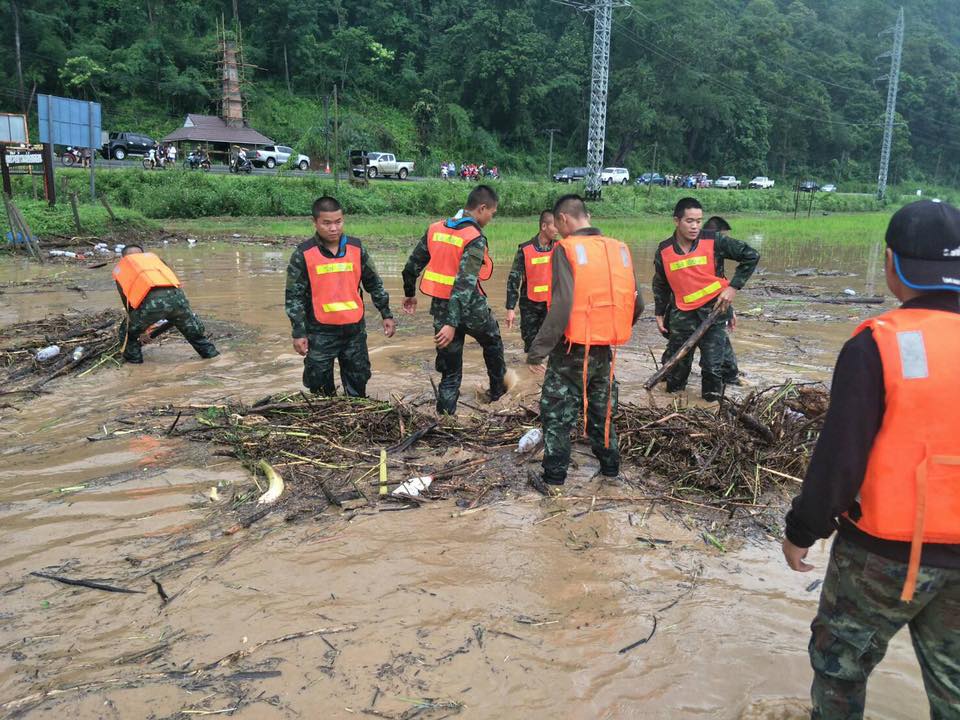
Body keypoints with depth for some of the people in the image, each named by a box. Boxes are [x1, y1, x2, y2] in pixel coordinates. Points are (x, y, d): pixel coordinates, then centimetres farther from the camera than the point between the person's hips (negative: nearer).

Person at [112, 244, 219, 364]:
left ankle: (133, 358, 28)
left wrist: (142, 326, 41)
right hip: (174, 295, 2)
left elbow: (127, 301, 31)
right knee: (192, 327, 28)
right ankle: (209, 352, 33)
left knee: (128, 331, 25)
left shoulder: (119, 269, 31)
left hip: (150, 300, -2)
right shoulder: (152, 256, 37)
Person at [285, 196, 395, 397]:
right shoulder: (303, 254, -7)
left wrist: (386, 314, 11)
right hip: (320, 333, -3)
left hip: (354, 330, 3)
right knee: (320, 388, 6)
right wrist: (299, 333, -8)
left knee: (357, 386, 13)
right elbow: (294, 296, -5)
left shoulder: (356, 249, 2)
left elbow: (374, 284, 12)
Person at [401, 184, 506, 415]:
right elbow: (464, 284, -25)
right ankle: (498, 388, 46)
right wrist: (452, 324, -30)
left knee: (450, 372, 13)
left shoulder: (435, 229, 3)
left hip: (440, 308, 5)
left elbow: (411, 267, 9)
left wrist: (410, 294, 26)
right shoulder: (475, 239, -16)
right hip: (469, 308, -4)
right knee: (493, 342, 28)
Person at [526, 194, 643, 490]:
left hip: (573, 350, -5)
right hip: (606, 350, 5)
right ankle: (610, 467, 33)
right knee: (602, 410, 21)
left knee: (556, 414, 8)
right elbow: (637, 304, 6)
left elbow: (562, 305, -23)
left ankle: (553, 478, 13)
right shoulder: (619, 249, 4)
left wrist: (538, 350, -18)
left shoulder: (567, 249, -13)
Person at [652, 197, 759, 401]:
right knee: (676, 359, 8)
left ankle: (713, 396, 12)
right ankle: (673, 387, 31)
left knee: (712, 363, -4)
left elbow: (751, 256, -4)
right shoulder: (664, 250, -1)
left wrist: (733, 287, -10)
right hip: (682, 312, 3)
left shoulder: (714, 241, -10)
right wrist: (659, 314, 14)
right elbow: (660, 285, 14)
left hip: (713, 308, -2)